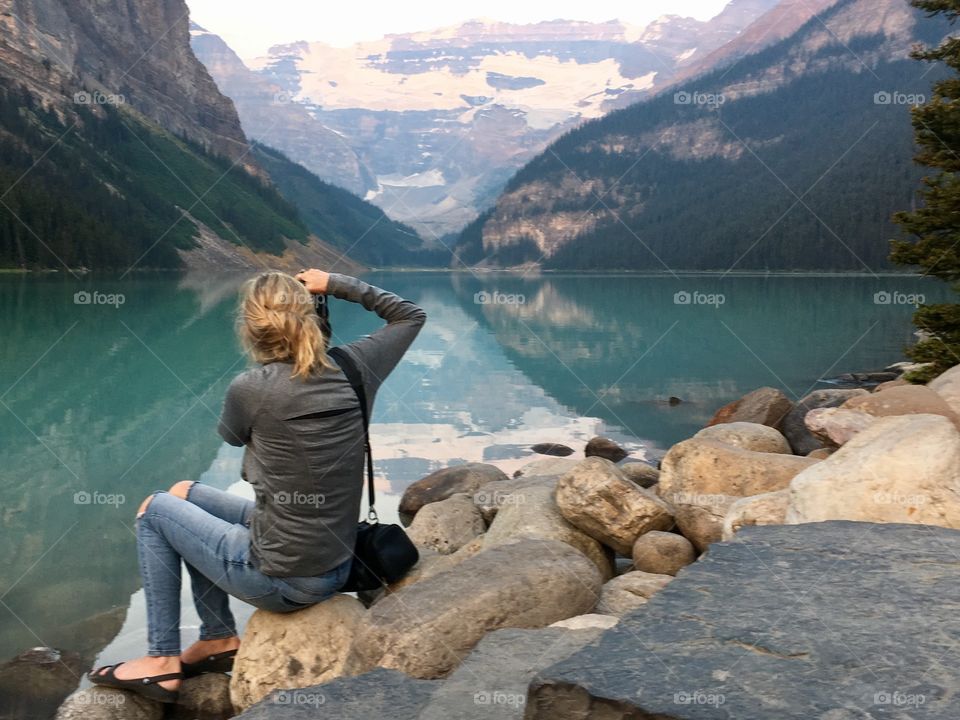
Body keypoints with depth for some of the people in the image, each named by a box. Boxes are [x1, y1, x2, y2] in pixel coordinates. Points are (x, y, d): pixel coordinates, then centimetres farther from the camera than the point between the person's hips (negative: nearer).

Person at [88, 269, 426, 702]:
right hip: (336, 569, 6)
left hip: (279, 578, -6)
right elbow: (411, 315, 13)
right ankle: (219, 639, 31)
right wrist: (337, 284, 9)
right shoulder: (352, 369, -5)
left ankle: (163, 662, 21)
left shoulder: (250, 388, -17)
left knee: (155, 510, 18)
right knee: (182, 494, 24)